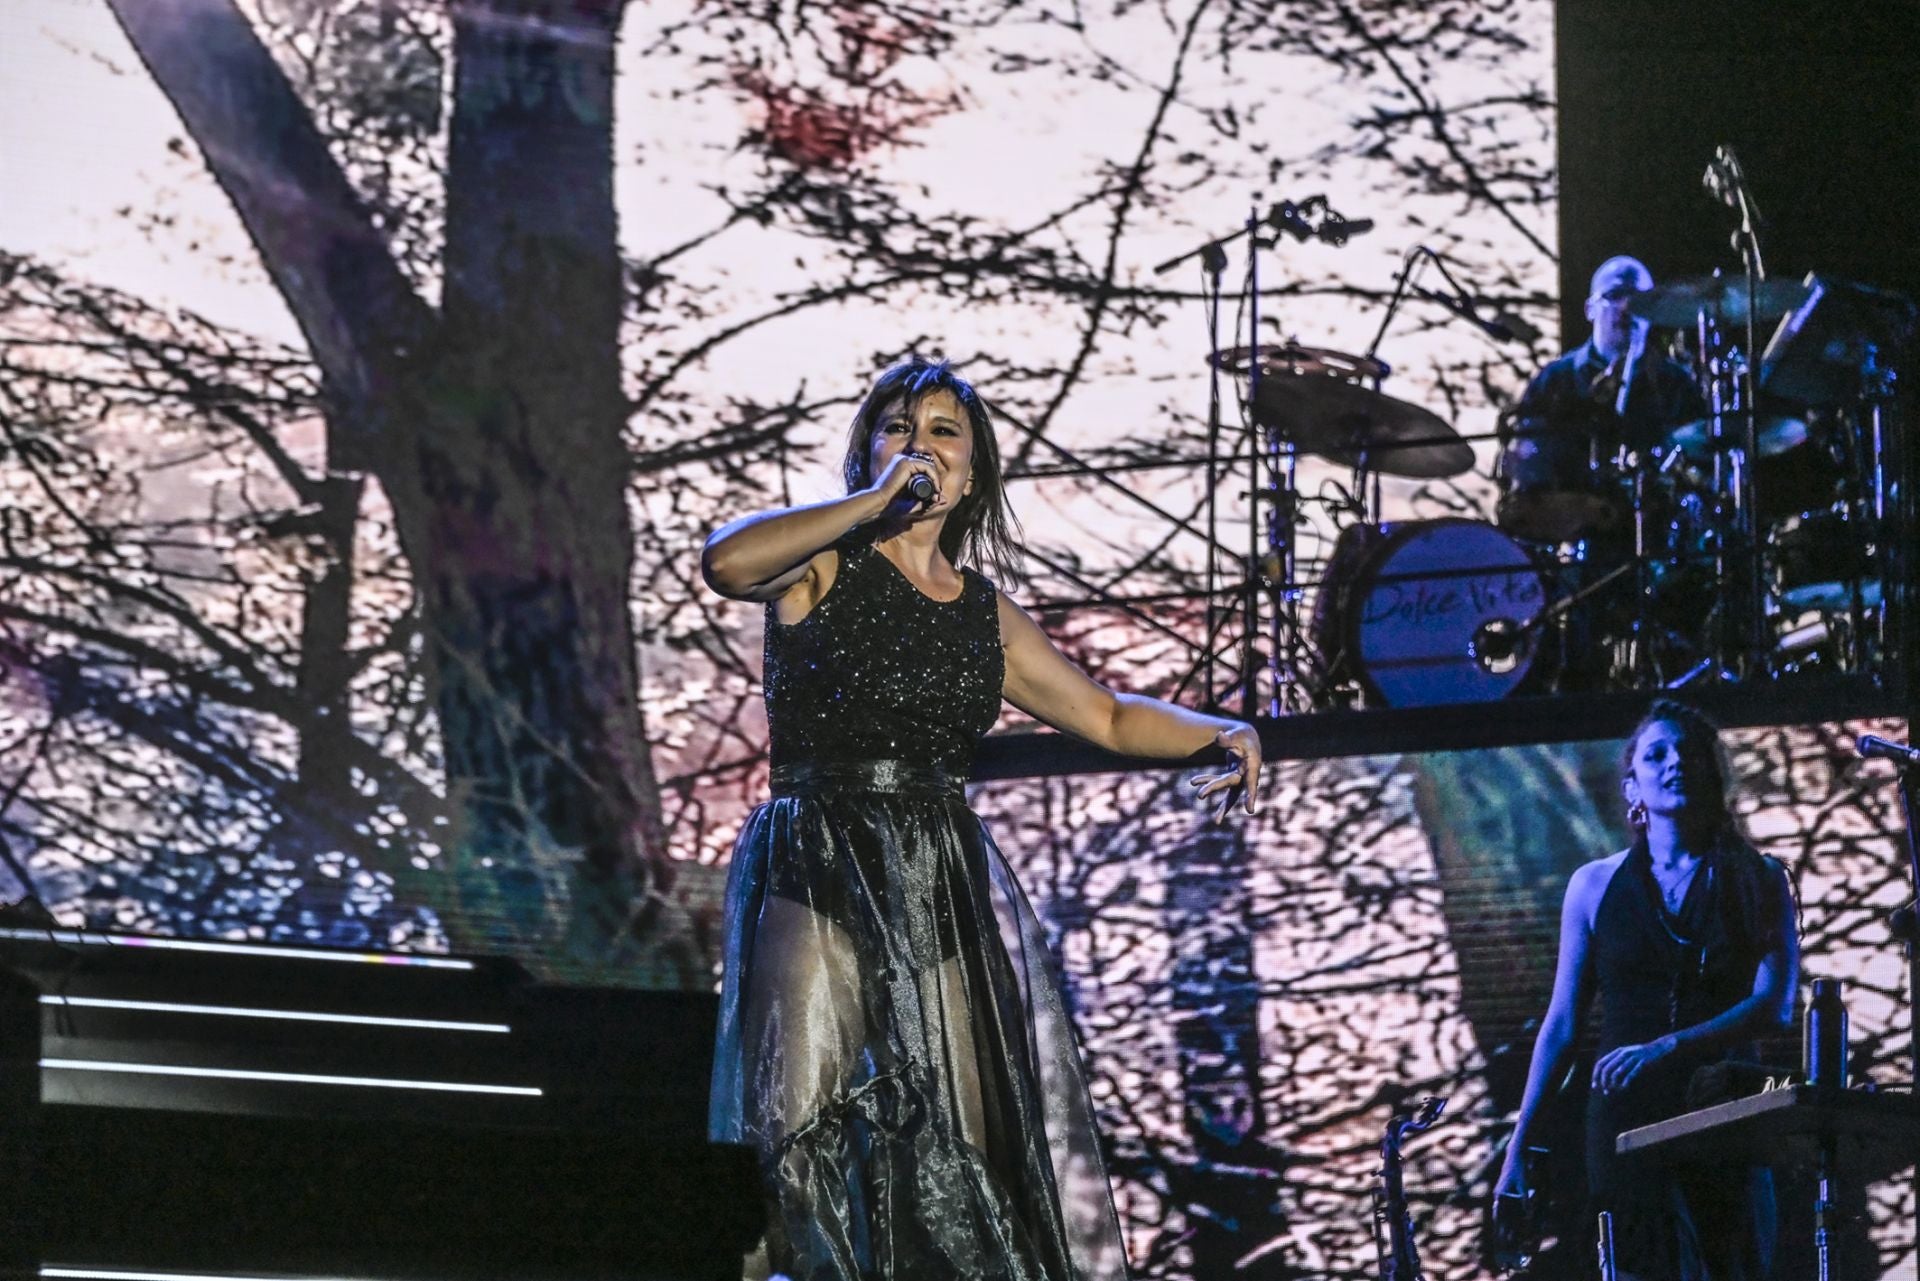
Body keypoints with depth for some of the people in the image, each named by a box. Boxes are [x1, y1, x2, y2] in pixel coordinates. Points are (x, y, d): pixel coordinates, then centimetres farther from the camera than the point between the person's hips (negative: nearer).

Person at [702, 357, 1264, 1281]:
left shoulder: (986, 614, 18)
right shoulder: (826, 563, 5)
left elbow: (1108, 717, 25)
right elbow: (724, 563, -18)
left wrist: (1220, 733, 8)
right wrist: (874, 501, -12)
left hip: (945, 882, 5)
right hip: (821, 869, -4)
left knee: (964, 1153, -4)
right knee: (797, 1136, -19)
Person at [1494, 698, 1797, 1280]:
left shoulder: (1757, 882, 7)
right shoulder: (1595, 886, 9)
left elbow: (1775, 1004, -6)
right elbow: (1562, 1024, 9)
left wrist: (1666, 1048, -20)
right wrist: (1517, 1150, 2)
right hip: (1626, 1118, 0)